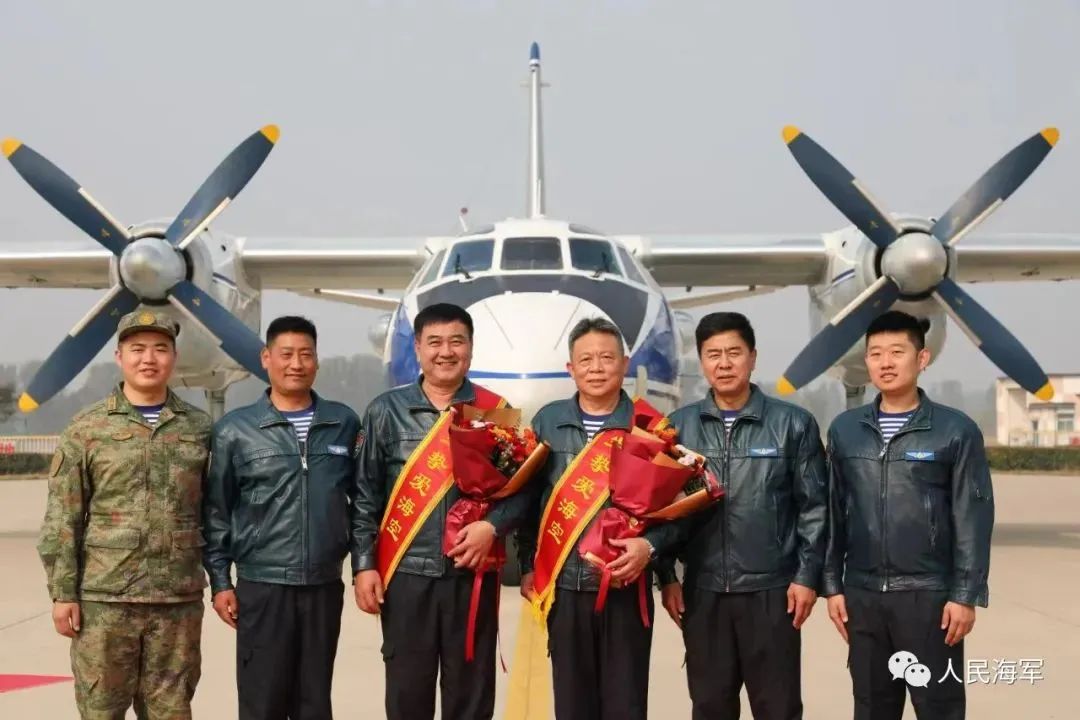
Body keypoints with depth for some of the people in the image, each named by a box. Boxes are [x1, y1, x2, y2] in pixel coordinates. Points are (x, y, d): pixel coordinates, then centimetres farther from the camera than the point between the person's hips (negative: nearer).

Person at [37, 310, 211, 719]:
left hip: (179, 599, 1)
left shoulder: (200, 427, 7)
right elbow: (62, 519, 0)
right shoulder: (87, 428, 2)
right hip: (103, 597, -1)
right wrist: (62, 593, -5)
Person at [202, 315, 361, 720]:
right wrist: (220, 581, -1)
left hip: (325, 585, 2)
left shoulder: (344, 423, 4)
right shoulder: (234, 430, -1)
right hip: (262, 587, -2)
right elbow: (216, 512, 1)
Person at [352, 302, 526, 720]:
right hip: (406, 573, 0)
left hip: (473, 573, 0)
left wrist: (492, 527, -14)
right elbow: (366, 496, 5)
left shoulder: (496, 412, 4)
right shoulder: (386, 411, 5)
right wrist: (364, 564, -1)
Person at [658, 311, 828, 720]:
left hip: (772, 590, -2)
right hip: (702, 591, 2)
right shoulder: (679, 426, 4)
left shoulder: (793, 424, -2)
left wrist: (807, 575, -5)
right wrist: (667, 576, 2)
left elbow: (813, 506, -1)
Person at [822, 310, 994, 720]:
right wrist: (832, 585, 6)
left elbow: (973, 520, -4)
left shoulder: (956, 431, -3)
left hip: (929, 594, -3)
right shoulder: (844, 430, 7)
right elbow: (834, 513, 9)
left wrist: (966, 595, -8)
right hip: (862, 595, 3)